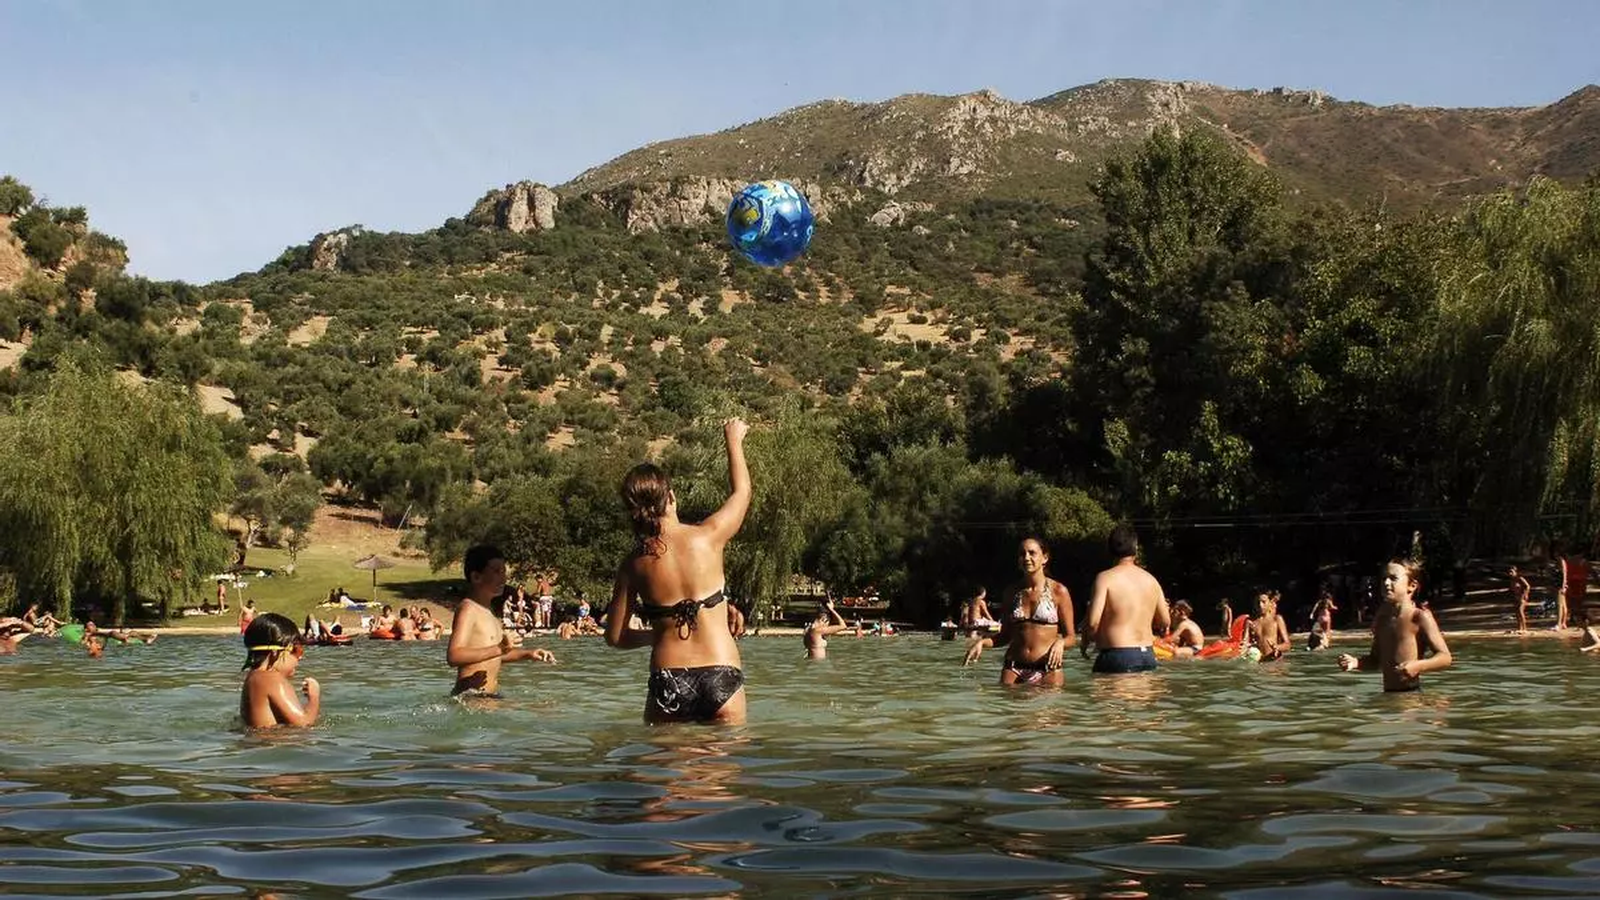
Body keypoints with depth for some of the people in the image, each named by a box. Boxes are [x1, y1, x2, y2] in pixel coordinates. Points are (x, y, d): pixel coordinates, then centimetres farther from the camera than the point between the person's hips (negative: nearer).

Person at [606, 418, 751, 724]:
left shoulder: (633, 565, 1)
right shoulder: (707, 537, -3)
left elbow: (615, 637, 7)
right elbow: (741, 491, 17)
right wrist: (734, 440, 32)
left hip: (667, 680, 1)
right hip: (721, 676, -1)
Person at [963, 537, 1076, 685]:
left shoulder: (1058, 591, 0)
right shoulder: (1012, 592, 11)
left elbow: (1071, 636, 2)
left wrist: (1060, 643, -19)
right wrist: (982, 641, -1)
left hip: (1047, 671, -3)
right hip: (1013, 670, 3)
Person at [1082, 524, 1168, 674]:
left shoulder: (1106, 578, -8)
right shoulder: (1151, 580, 10)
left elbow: (1093, 622, -14)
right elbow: (1165, 622, 16)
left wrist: (1085, 640, 6)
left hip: (1117, 657, -6)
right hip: (1148, 655, 6)